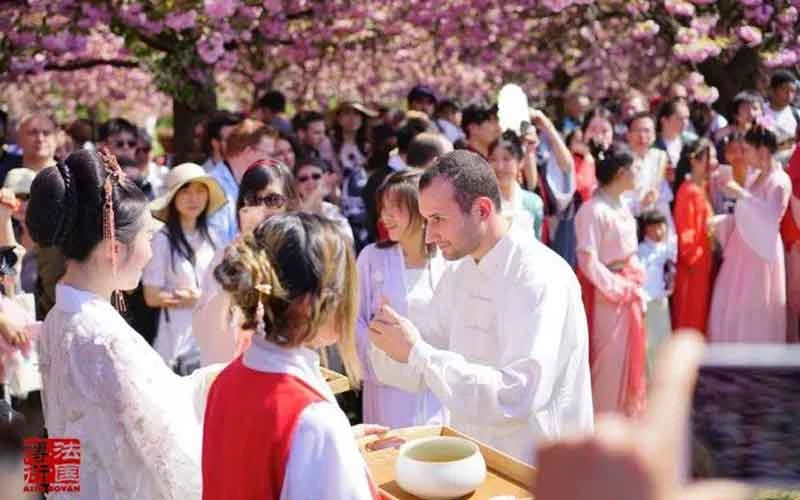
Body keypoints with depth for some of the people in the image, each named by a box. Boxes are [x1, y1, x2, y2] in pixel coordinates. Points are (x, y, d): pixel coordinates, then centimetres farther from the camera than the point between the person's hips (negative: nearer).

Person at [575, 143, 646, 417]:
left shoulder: (622, 205, 8)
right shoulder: (593, 210, -20)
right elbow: (588, 261, -23)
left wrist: (636, 287, 9)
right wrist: (616, 289, -17)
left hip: (629, 291, 9)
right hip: (607, 294, -9)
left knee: (628, 358, 17)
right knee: (608, 361, 1)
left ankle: (623, 418, 32)